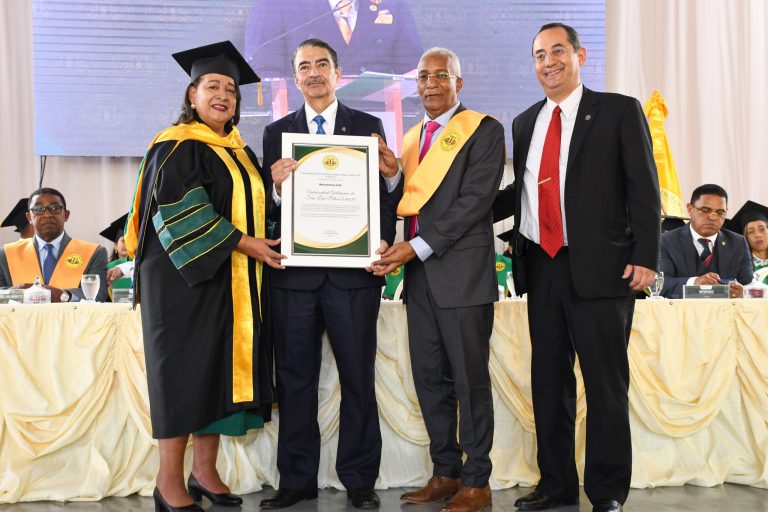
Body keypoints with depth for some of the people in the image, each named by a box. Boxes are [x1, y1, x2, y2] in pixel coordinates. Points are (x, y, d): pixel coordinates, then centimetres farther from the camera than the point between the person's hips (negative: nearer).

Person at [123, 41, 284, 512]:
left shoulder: (240, 152, 17)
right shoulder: (177, 147, -6)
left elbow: (253, 206, 23)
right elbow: (177, 211, -17)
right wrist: (241, 242, -18)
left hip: (234, 281, 7)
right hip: (185, 276, -7)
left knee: (223, 369, 6)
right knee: (184, 371, -4)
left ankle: (205, 472, 16)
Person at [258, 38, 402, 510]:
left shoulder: (369, 127, 9)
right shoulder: (277, 133, 12)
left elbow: (388, 196, 7)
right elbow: (269, 206, 6)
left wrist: (393, 175, -14)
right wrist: (277, 188, -13)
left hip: (354, 271, -1)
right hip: (294, 271, 1)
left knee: (358, 378, 3)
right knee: (295, 379, 6)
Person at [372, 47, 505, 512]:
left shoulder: (483, 130, -3)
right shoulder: (412, 137, 19)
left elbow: (476, 200, -13)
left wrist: (419, 246, -16)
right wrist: (395, 250, -1)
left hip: (462, 271, -7)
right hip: (419, 274, 7)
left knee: (470, 379, -1)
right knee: (430, 378, 10)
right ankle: (446, 473, 22)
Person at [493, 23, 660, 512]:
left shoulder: (619, 111, 0)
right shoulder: (525, 123, 15)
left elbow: (644, 190, -5)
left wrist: (645, 257, -12)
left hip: (600, 268, -5)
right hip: (541, 267, 5)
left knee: (606, 382, 2)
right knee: (549, 379, 11)